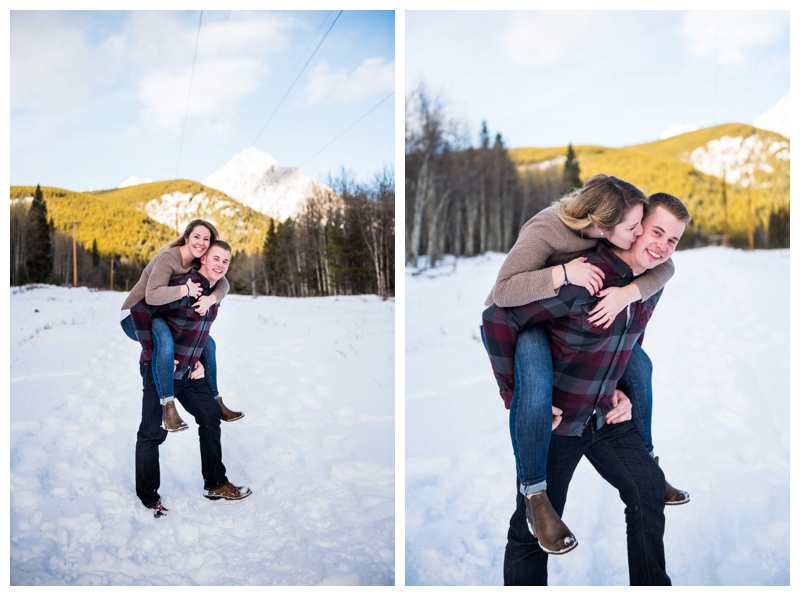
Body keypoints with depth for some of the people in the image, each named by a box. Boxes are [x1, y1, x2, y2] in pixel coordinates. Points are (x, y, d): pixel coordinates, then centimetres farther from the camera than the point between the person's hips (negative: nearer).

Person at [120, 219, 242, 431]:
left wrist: (211, 298, -29)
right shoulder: (168, 258, -26)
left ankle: (215, 403, 17)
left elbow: (222, 283, -10)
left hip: (160, 318, 9)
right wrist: (186, 290, -41)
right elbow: (152, 296, -40)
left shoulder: (198, 262, -1)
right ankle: (168, 408, -37)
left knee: (206, 342, 8)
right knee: (165, 339, -40)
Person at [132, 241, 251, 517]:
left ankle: (214, 484, 24)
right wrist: (154, 351, -23)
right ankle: (148, 496, 14)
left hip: (189, 370, 9)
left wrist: (198, 359, 13)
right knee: (153, 432, -2)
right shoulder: (186, 287, -22)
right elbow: (140, 309, -27)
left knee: (211, 416, 13)